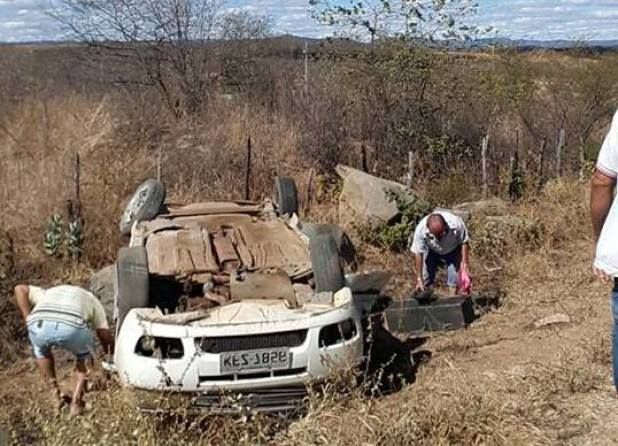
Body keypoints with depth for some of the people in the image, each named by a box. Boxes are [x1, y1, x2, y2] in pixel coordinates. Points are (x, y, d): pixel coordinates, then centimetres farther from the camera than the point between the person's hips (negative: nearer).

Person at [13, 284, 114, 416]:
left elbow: (20, 289, 27)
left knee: (41, 350, 39)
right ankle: (76, 403, 26)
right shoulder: (91, 300, 36)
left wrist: (28, 320, 23)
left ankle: (57, 395, 37)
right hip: (71, 327, -2)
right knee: (84, 355, 31)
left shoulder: (48, 293, 42)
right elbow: (105, 334, 32)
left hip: (39, 326, 2)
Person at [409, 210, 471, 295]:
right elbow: (418, 254, -28)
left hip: (453, 251, 0)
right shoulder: (421, 229, -37)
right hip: (431, 251, 0)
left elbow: (464, 242, -19)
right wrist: (419, 279, -25)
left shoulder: (456, 223, -38)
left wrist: (465, 263, -20)